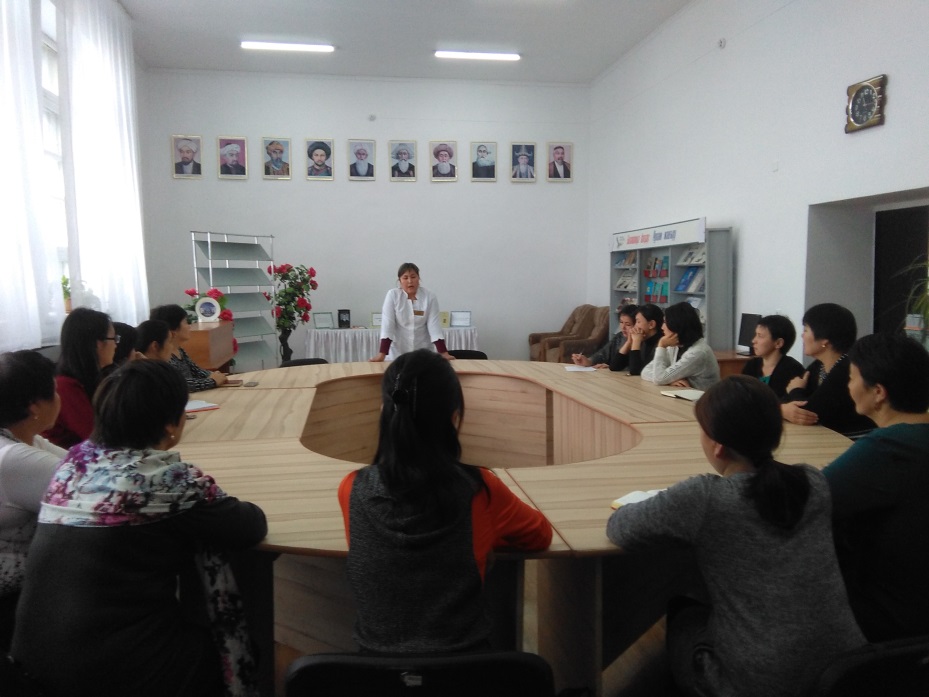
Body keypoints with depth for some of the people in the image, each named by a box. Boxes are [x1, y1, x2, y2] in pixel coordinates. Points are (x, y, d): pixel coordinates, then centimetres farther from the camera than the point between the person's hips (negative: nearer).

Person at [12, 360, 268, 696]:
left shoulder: (75, 459, -1)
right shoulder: (171, 479, -19)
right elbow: (252, 527, -9)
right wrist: (216, 504, 10)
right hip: (116, 669, -6)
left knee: (192, 630, 26)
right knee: (214, 648, 20)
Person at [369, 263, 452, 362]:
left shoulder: (430, 298, -4)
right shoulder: (392, 295, -7)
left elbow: (434, 325, -7)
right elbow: (387, 324, -12)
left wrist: (444, 353, -15)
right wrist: (382, 354, -20)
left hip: (422, 352, 1)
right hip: (398, 353, -1)